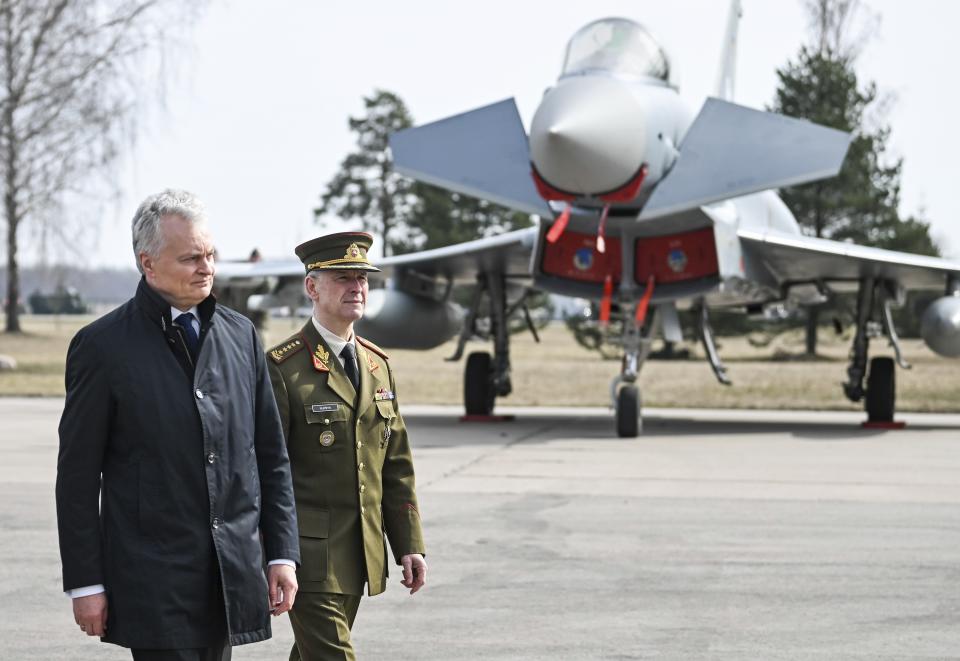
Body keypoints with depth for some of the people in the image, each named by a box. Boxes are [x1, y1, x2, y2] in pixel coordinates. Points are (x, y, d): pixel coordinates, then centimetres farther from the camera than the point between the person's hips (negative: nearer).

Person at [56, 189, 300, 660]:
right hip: (153, 581, -5)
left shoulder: (241, 335, 9)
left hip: (232, 577, 5)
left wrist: (282, 551, 7)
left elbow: (272, 456, 14)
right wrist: (84, 584, -6)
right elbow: (78, 476, -3)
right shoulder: (102, 346, -4)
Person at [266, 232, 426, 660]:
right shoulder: (282, 368, -10)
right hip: (308, 556, -7)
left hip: (359, 558, 7)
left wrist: (409, 544, 10)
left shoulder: (377, 365, 12)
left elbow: (396, 465, 14)